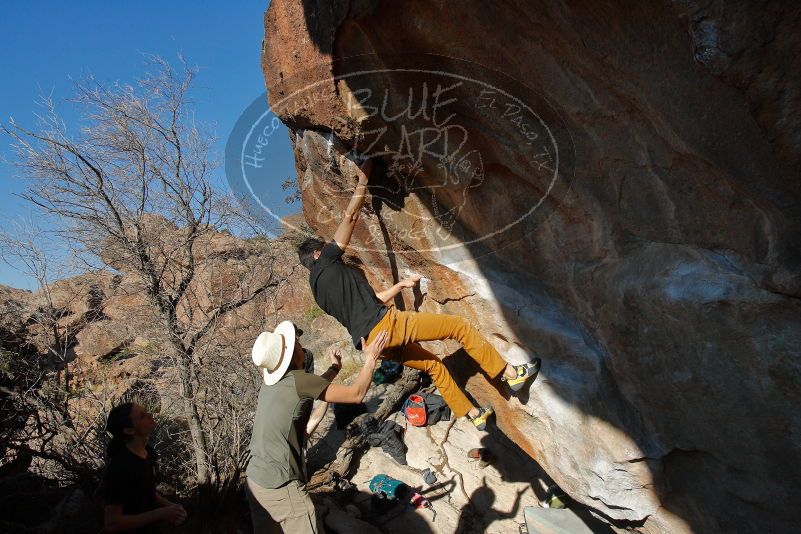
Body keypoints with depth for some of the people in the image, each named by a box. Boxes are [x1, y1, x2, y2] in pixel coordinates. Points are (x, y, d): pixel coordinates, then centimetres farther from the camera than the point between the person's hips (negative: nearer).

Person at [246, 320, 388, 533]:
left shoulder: (270, 382, 3)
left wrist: (333, 369, 35)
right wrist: (371, 357, -1)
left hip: (254, 481, 8)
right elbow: (356, 394, -12)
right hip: (282, 489, -8)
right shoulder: (297, 379, -19)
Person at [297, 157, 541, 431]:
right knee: (459, 325, -3)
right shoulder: (326, 264, 0)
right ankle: (511, 374, 4)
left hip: (371, 341, 9)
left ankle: (474, 414, 30)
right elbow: (350, 216, -4)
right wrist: (363, 180, 5)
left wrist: (400, 285, 31)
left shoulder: (317, 286, 23)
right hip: (385, 324, -9)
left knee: (433, 364, 22)